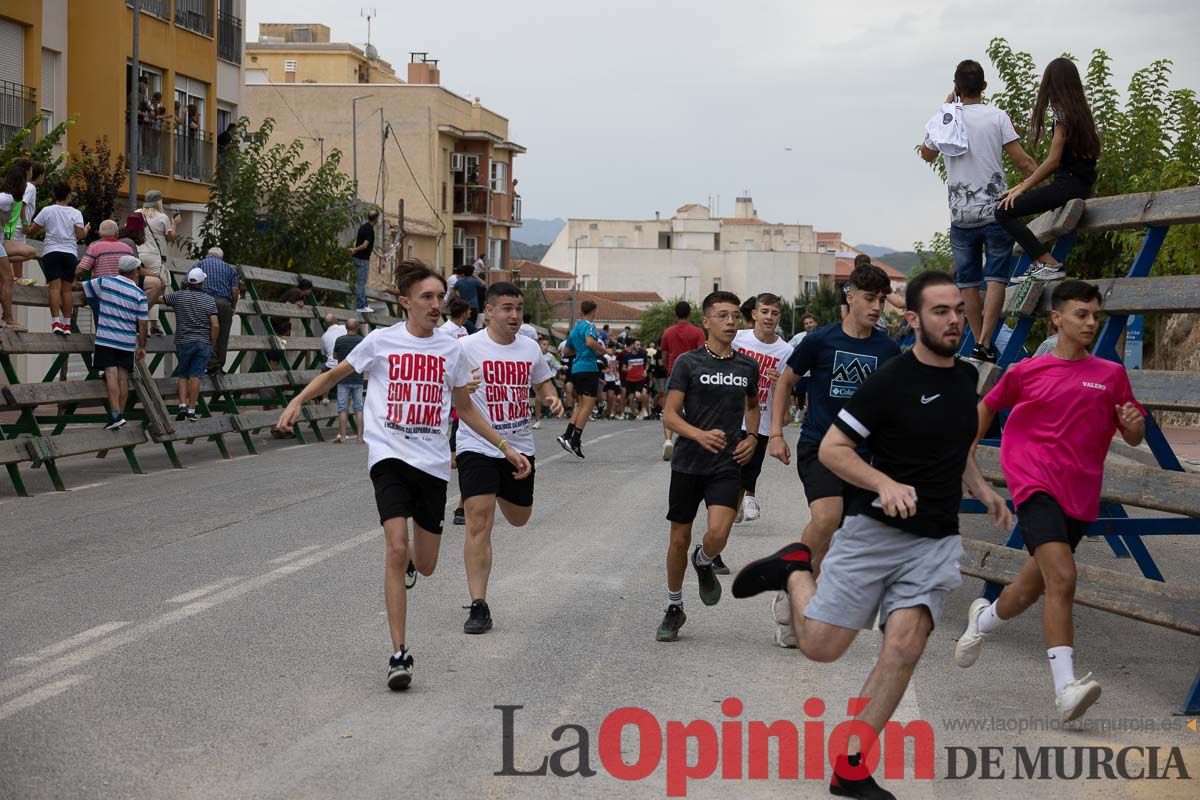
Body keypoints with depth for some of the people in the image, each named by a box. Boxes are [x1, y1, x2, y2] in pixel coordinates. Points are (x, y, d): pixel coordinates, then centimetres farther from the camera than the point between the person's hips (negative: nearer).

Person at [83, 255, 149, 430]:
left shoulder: (104, 282, -2)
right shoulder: (139, 294, -2)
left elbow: (82, 287, 11)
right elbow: (143, 324, -2)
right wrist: (142, 347, 8)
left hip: (106, 338, -1)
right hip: (128, 342, 1)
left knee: (111, 375, -7)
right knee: (123, 377, 6)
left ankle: (115, 415, -18)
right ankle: (119, 414, 9)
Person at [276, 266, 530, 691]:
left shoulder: (451, 350, 8)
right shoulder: (382, 340, 0)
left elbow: (465, 408, 20)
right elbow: (333, 375, 10)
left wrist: (506, 448, 16)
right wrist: (297, 401, -6)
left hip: (433, 461, 3)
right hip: (389, 454, -3)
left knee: (424, 565, 7)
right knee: (396, 548, -20)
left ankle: (408, 558, 48)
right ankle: (399, 654, -14)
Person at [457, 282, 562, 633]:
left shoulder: (530, 348, 4)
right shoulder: (468, 347, -11)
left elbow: (542, 382, 20)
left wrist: (551, 397, -2)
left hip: (520, 447, 5)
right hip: (478, 447, -5)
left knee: (519, 518, 20)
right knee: (479, 525, -12)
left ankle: (499, 491, 57)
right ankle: (478, 606, -6)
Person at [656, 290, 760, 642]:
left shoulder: (748, 366, 7)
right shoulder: (688, 362, -5)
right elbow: (670, 415, -7)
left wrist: (752, 436, 7)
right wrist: (701, 435, -24)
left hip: (727, 465, 1)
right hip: (688, 464, -1)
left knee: (718, 533, -19)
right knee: (680, 539, 7)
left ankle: (703, 562, 18)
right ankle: (674, 608, 26)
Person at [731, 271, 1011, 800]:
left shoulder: (966, 376, 9)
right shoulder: (891, 380, -13)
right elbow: (832, 448, -12)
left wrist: (981, 489, 14)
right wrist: (885, 484, -26)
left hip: (936, 540, 5)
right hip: (874, 532, -5)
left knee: (904, 648, -11)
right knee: (821, 647, -4)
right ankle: (794, 570, 27)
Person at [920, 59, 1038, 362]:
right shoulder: (996, 116, -4)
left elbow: (927, 155, 22)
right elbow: (1022, 161, -8)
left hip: (960, 215, 2)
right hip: (995, 211, -2)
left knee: (968, 281, 10)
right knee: (996, 278, 0)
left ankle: (979, 343, 12)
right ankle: (985, 343, -11)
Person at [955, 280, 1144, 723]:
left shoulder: (1111, 374, 9)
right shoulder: (1027, 371, 3)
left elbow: (1133, 439, 13)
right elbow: (988, 406, 20)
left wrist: (1134, 425, -10)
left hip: (1080, 495, 4)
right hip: (1034, 483, -4)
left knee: (1033, 586, 15)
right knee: (1062, 578, -23)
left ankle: (984, 619, 48)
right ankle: (1065, 688, -28)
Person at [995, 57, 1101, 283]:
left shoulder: (1062, 112, -10)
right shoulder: (1081, 110, 16)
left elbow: (1053, 160, -14)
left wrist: (1022, 188, -9)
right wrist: (1027, 183, 19)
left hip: (1067, 184, -10)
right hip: (1081, 183, 10)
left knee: (1004, 211, -14)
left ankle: (1048, 264, -18)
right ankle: (1040, 263, 13)